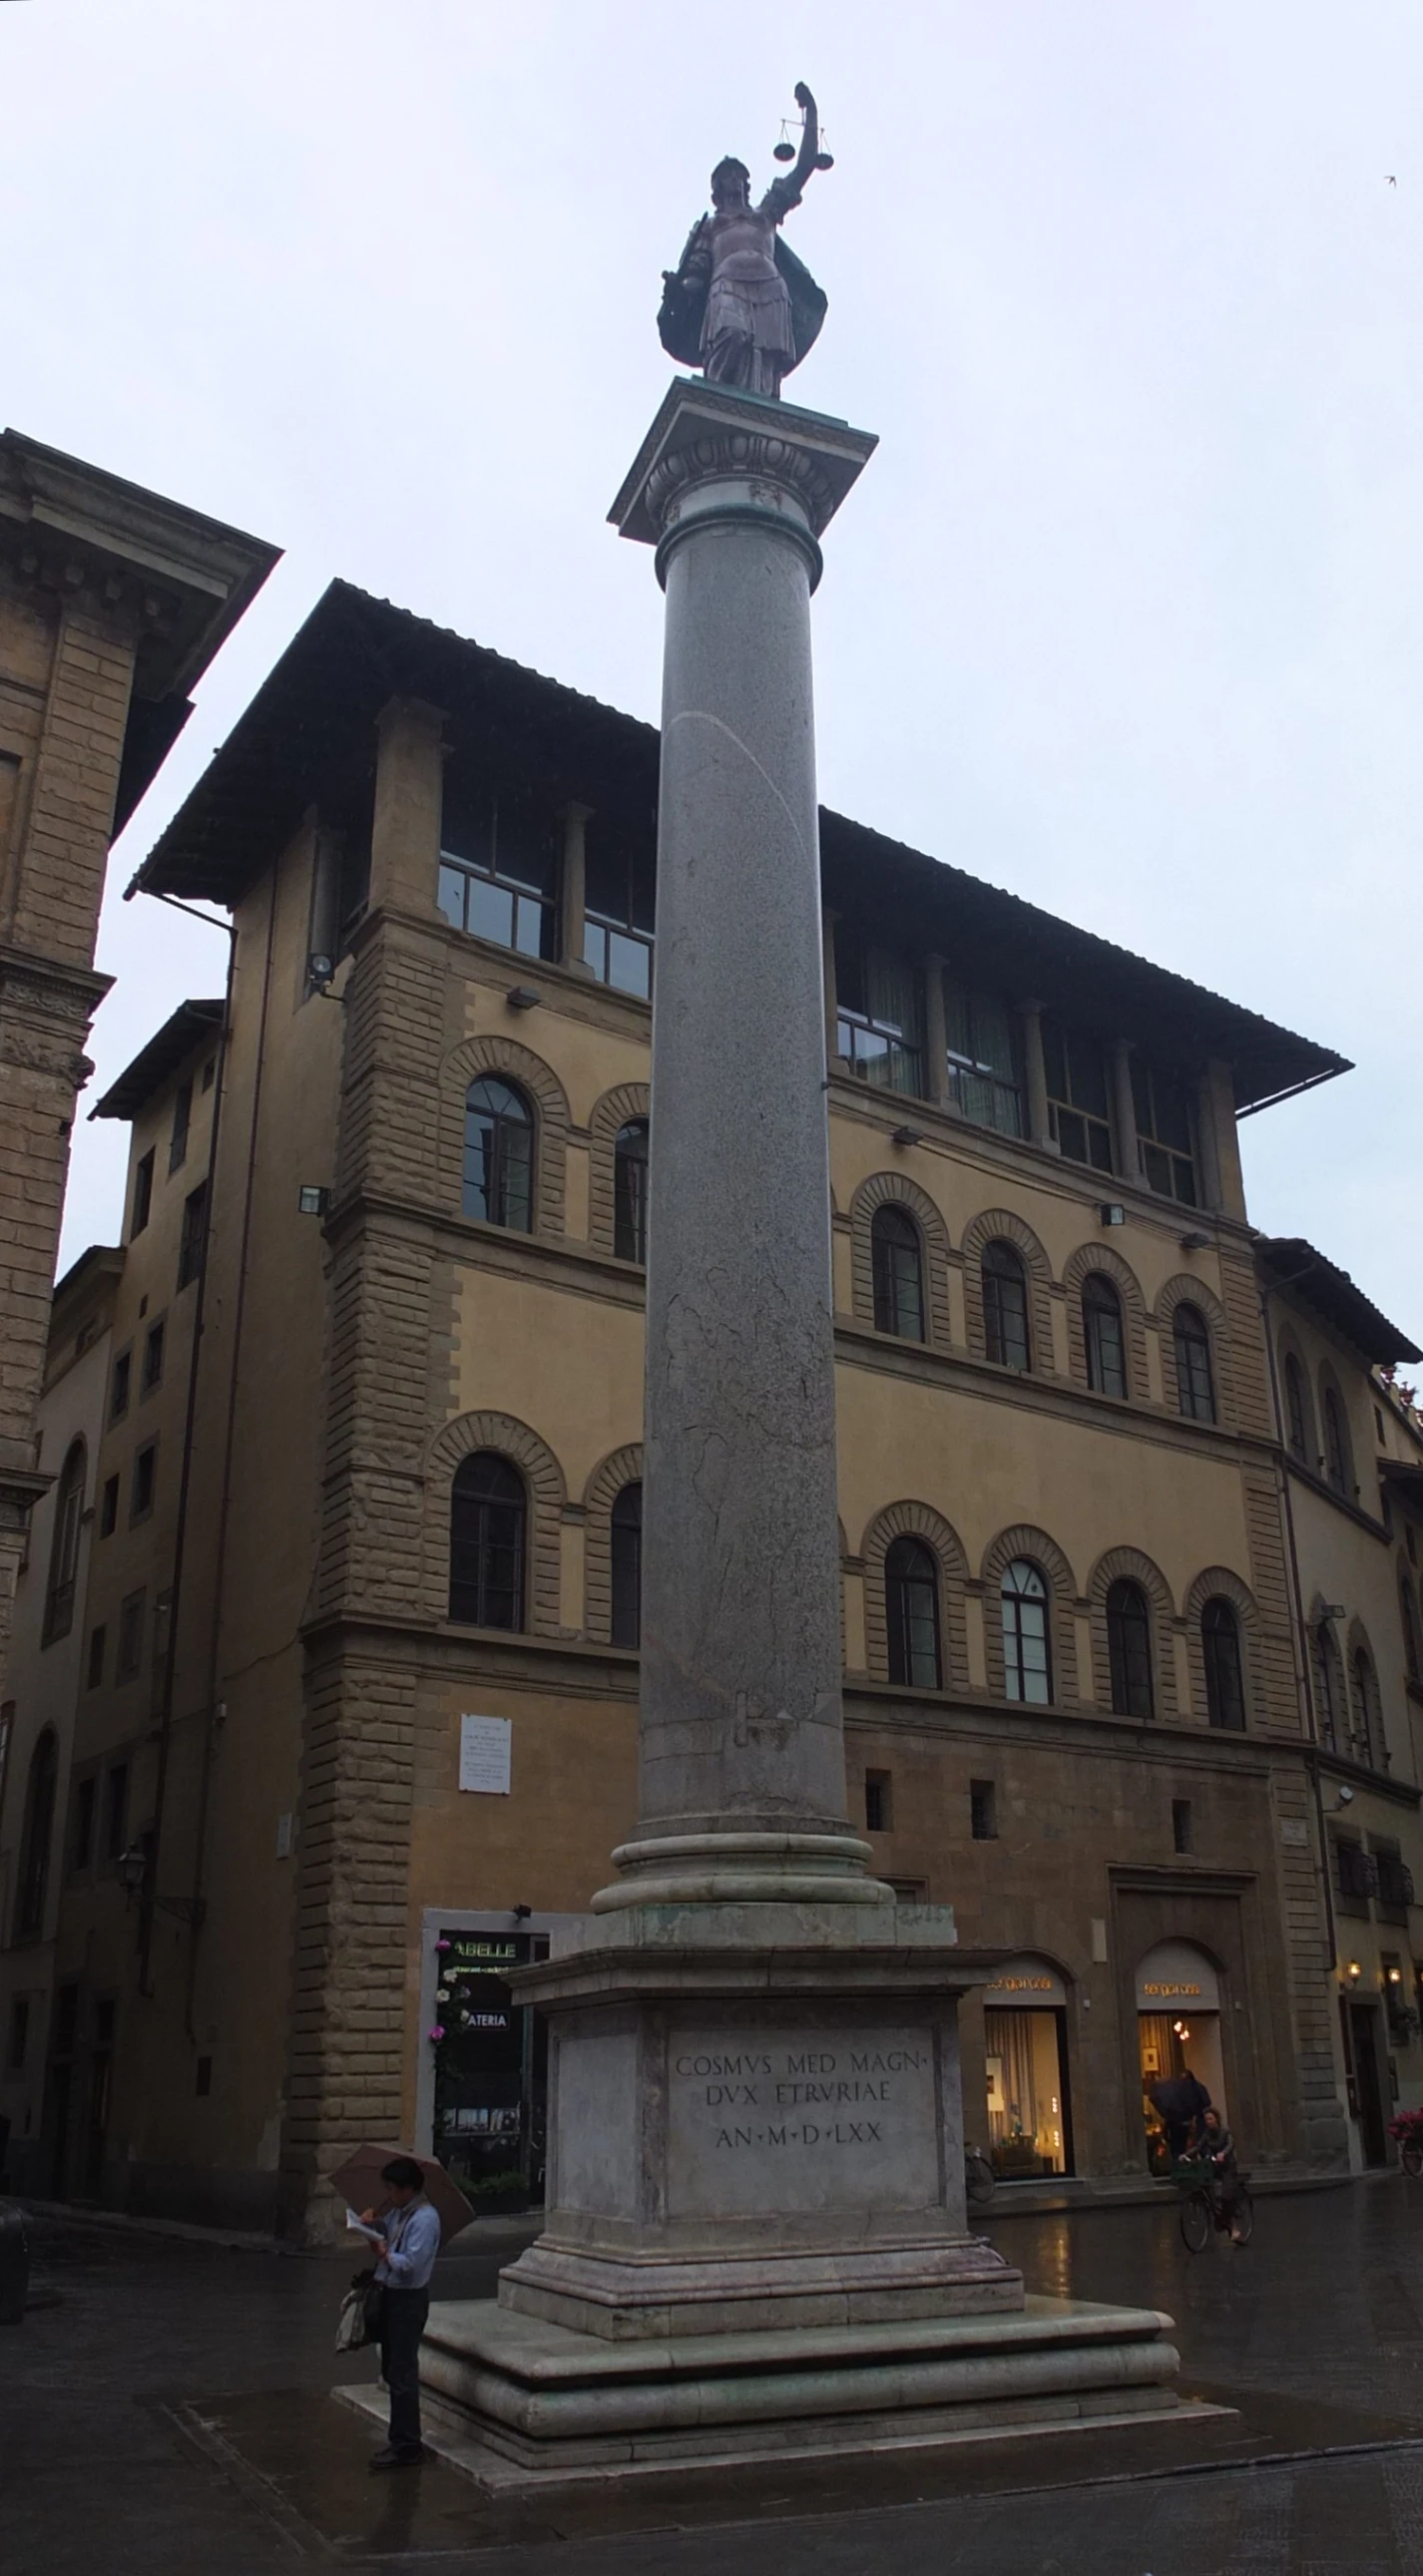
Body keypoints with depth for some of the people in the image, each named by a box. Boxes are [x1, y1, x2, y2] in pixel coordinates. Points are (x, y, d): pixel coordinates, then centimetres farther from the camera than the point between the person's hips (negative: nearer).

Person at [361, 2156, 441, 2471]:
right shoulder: (398, 2211, 6)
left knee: (402, 2374, -4)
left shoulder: (424, 2219, -22)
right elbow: (387, 2234, 21)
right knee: (392, 2370, 18)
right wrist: (373, 2223, 2)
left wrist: (386, 2253, -15)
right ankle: (402, 2439, 30)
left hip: (409, 2299, -10)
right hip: (391, 2294, 10)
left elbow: (410, 2263, -27)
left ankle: (406, 2447, 4)